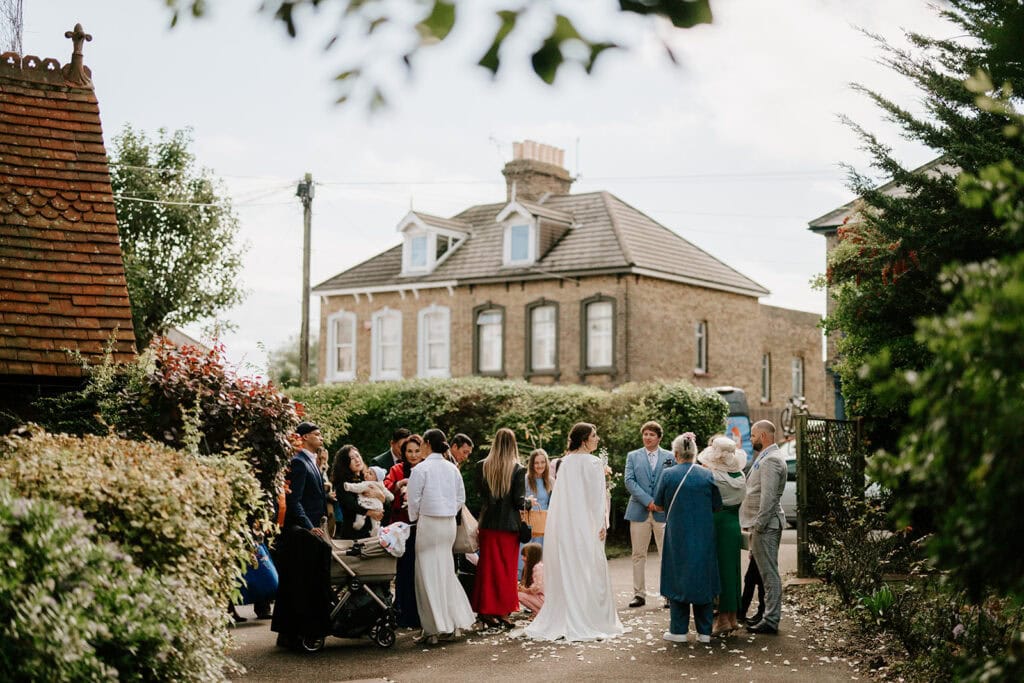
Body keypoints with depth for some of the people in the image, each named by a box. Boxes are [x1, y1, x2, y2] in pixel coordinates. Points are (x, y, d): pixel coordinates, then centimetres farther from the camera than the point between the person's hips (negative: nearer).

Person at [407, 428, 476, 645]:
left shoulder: (421, 469, -11)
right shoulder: (452, 468, 7)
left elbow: (414, 499, -8)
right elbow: (461, 498, 11)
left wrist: (415, 519, 8)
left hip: (428, 522, -6)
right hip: (449, 523, 6)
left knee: (429, 574, 1)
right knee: (446, 570, 15)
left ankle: (435, 629, 3)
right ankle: (456, 621, 16)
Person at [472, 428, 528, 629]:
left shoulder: (483, 466, -3)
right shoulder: (518, 469, -11)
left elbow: (478, 494, 4)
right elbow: (519, 501, -11)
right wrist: (527, 503, 9)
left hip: (488, 523, 3)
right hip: (509, 524, -3)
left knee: (488, 567, 10)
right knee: (507, 569, 7)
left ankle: (487, 611, 13)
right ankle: (503, 613, 8)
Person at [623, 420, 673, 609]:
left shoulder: (670, 457, 8)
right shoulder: (633, 456, 9)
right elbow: (629, 481, -1)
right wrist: (648, 501, -12)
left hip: (663, 511, -1)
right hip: (639, 511, 1)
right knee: (638, 555, 3)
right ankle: (639, 594, 9)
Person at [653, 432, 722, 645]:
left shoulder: (668, 474, -8)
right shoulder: (706, 475, -3)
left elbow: (659, 504, 2)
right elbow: (717, 506, 4)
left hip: (677, 535, -2)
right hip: (704, 537, 2)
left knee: (678, 579, 7)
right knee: (703, 579, 10)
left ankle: (679, 630, 7)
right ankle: (704, 631, 12)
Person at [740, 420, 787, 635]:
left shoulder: (771, 460, -16)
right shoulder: (765, 458, 18)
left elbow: (768, 497, -22)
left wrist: (758, 525, -20)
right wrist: (754, 524, 17)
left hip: (765, 525, -10)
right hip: (762, 524, 10)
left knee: (769, 572, -6)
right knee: (767, 571, 13)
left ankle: (771, 621, -3)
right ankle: (770, 615, 19)